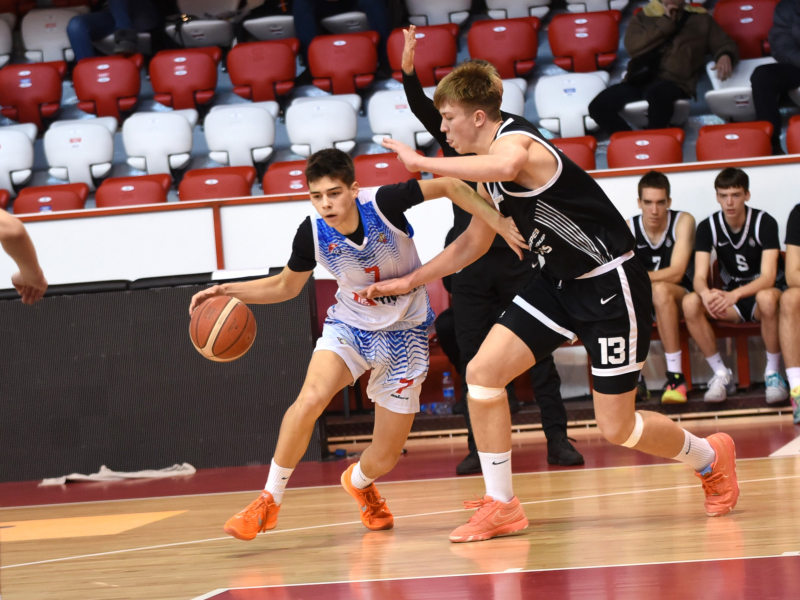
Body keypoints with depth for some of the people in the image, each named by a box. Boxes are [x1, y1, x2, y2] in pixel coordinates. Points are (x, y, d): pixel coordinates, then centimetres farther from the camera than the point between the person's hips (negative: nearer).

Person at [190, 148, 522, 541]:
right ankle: (269, 501, -15)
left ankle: (358, 481, 40)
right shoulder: (312, 233, -17)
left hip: (402, 332, -1)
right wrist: (229, 291, -12)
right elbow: (285, 286, 2)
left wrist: (497, 219, -26)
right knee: (310, 399, -31)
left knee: (383, 459, 0)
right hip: (349, 325, 1)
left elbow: (448, 186, -15)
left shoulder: (384, 203, -26)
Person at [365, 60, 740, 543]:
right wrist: (410, 282, 21)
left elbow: (507, 167, -49)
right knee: (482, 372, -5)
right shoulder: (490, 170, 8)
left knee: (616, 427, -3)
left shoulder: (514, 141, -21)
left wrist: (422, 162, -41)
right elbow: (474, 242, 23)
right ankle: (502, 506, 4)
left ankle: (711, 458, 26)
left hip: (611, 283, -9)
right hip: (560, 282, 9)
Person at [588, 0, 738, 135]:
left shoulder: (701, 19, 20)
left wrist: (725, 56, -6)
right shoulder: (643, 17, 20)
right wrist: (666, 23, 0)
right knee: (598, 106, -25)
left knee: (657, 93, -42)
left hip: (675, 81, -3)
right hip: (641, 79, 3)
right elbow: (633, 46, 2)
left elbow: (725, 45, 19)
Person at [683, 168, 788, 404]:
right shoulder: (708, 227, -5)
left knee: (766, 297, -41)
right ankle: (721, 375, -16)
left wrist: (735, 295, -44)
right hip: (731, 298, 4)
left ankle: (773, 374, -25)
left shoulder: (764, 223, -16)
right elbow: (699, 277, -13)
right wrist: (706, 294, -39)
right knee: (690, 303, -26)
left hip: (764, 291, -4)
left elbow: (768, 277, -25)